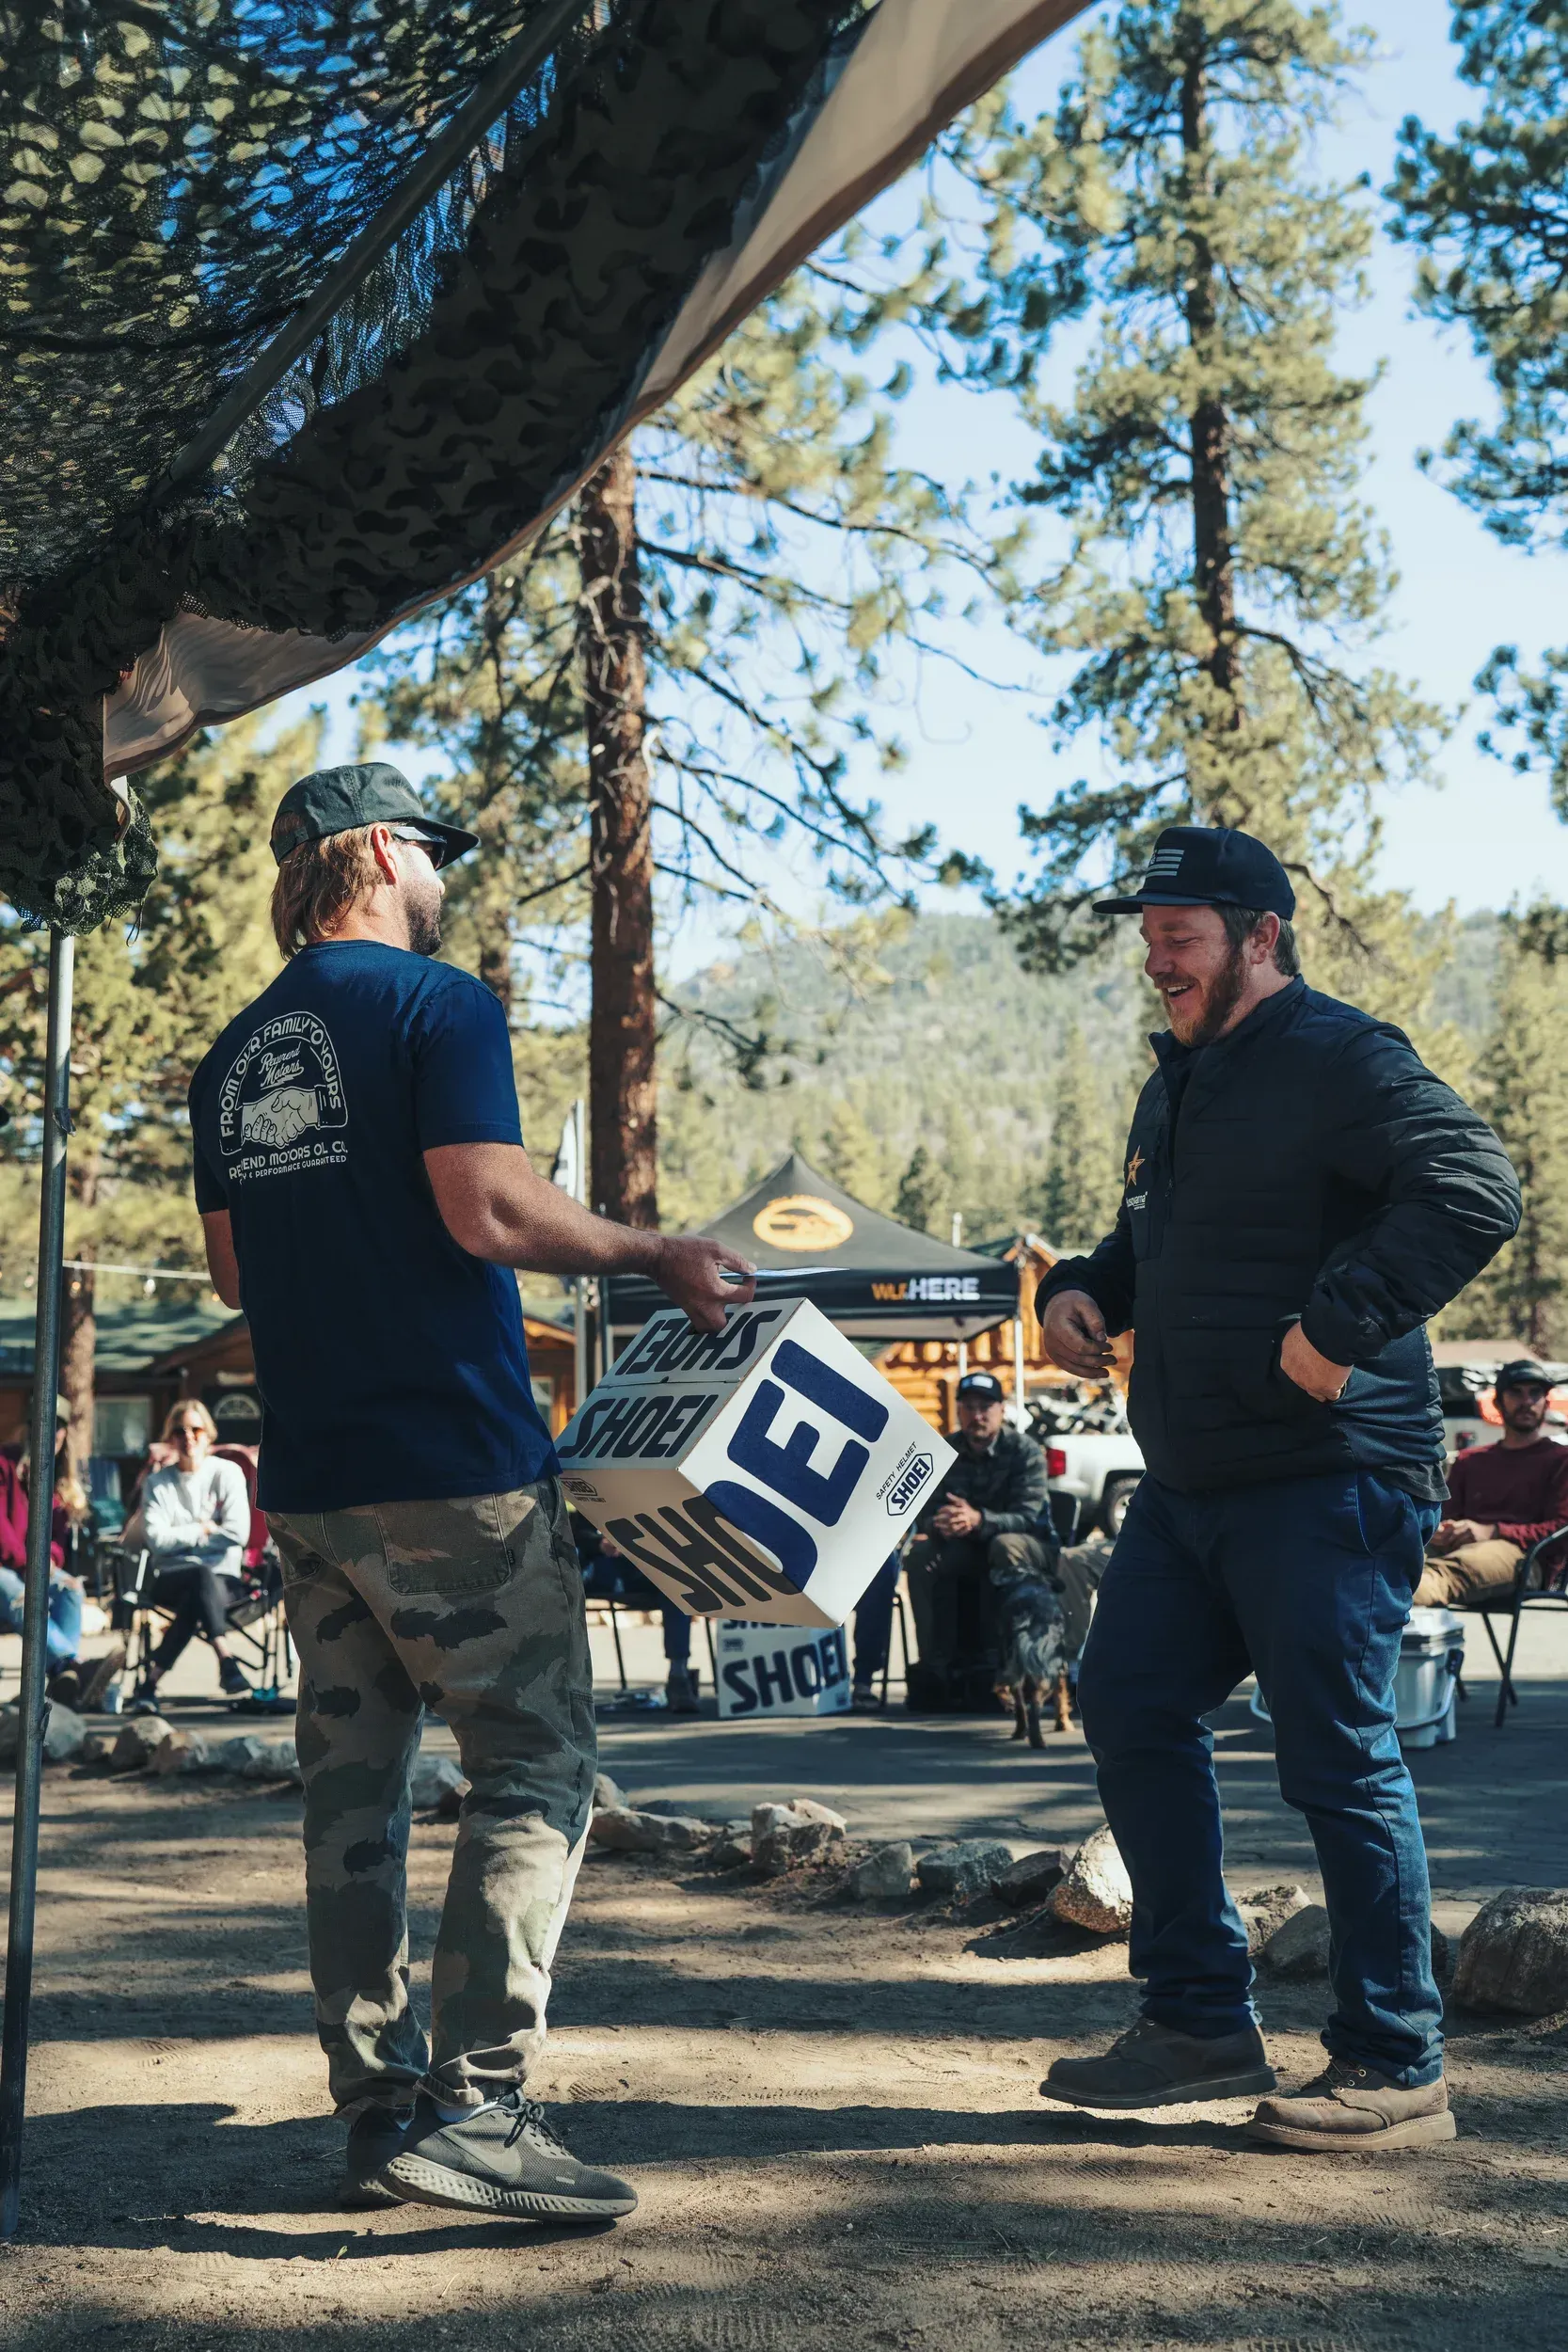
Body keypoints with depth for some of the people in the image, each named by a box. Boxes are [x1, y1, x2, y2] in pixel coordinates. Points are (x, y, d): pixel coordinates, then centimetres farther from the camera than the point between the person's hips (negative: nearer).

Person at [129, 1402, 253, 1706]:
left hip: (223, 1578, 0)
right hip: (170, 1578, 0)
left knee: (195, 1602, -37)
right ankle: (227, 1663, -46)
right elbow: (155, 1538, -6)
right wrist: (202, 1530, -3)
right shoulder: (158, 1482, 8)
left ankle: (151, 1680, -37)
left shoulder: (228, 1473, 5)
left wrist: (182, 1538, -2)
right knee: (203, 1577, -37)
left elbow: (238, 1532, -7)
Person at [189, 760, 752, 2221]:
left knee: (351, 1787, 11)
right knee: (533, 1770, -2)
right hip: (453, 1461, -7)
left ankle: (377, 2109, 16)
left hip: (309, 1479, 8)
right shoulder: (436, 1005, -7)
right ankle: (474, 2108, -7)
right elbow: (489, 1210, -18)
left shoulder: (234, 1054, 15)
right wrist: (661, 1259, -7)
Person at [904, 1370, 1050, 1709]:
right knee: (922, 1552, -22)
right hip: (970, 1550, 4)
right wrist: (937, 1525, -33)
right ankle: (934, 1658, -23)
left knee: (1005, 1544, -37)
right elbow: (925, 1516, -7)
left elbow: (1027, 1517, -24)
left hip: (1031, 1547, -4)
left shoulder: (1024, 1451, -13)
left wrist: (978, 1520, -43)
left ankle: (998, 1656, -34)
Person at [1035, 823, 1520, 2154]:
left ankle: (1395, 2070, 9)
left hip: (1328, 1480, -10)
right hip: (1189, 1482, 10)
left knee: (1339, 1757, -4)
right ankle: (1203, 2025, 21)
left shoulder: (1338, 1058, -11)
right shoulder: (1179, 1082, 19)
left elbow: (1473, 1187, -24)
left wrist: (1343, 1324, -29)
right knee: (1131, 1710, 10)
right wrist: (1083, 1291, 12)